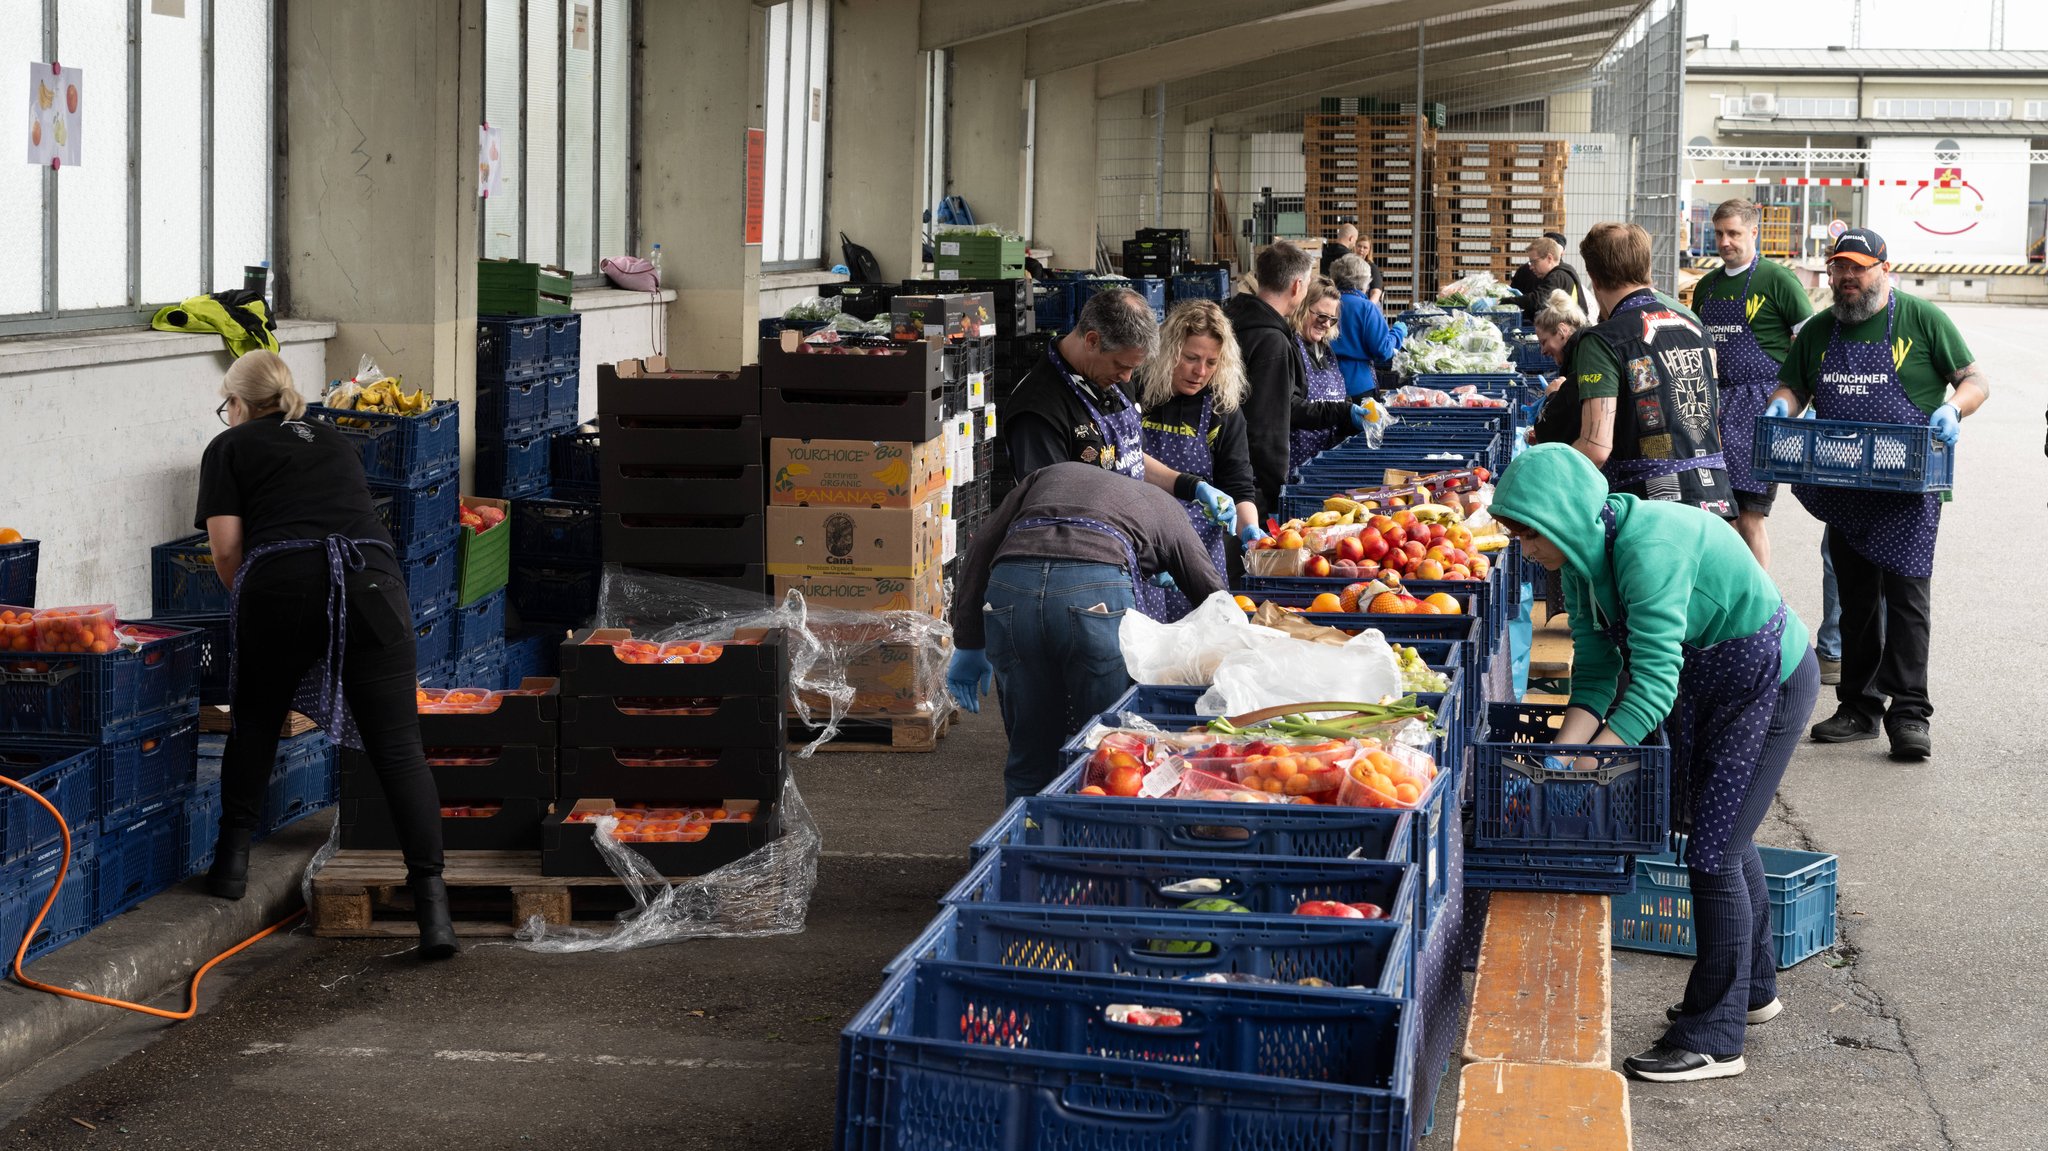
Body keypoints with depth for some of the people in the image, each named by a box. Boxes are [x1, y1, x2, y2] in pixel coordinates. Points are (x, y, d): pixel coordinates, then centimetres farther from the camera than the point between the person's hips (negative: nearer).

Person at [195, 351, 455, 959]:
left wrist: (247, 602, 26)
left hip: (281, 579, -2)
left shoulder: (231, 446, 19)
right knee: (398, 745, -2)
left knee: (256, 722, 23)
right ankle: (430, 897, -10)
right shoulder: (335, 442, 31)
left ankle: (234, 856, 23)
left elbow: (226, 548, 7)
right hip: (370, 580, 2)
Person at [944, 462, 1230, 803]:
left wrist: (968, 645, 23)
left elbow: (983, 545, 24)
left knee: (1030, 756, 14)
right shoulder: (1164, 507, 33)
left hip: (1007, 586, 3)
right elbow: (1213, 595, 27)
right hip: (1095, 592, -3)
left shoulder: (1047, 476, 39)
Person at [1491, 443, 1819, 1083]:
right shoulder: (1584, 557, -5)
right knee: (1724, 835, 21)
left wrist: (1584, 769, -36)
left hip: (1770, 682, -9)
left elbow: (1653, 684, -37)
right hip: (1707, 681, 9)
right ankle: (1753, 988, 41)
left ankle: (1713, 1040, -1)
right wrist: (1560, 758, -15)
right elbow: (1596, 676, -2)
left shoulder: (1648, 547, -34)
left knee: (1713, 851, -9)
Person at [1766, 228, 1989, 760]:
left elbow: (1976, 381, 2)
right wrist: (1781, 406, -3)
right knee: (1855, 598, 10)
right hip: (1843, 491, 5)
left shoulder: (1922, 320, -1)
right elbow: (1791, 386, 20)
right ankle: (1859, 706, 18)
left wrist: (1953, 409, -19)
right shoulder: (1818, 331, 12)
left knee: (1906, 592, -10)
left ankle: (1909, 713, -9)